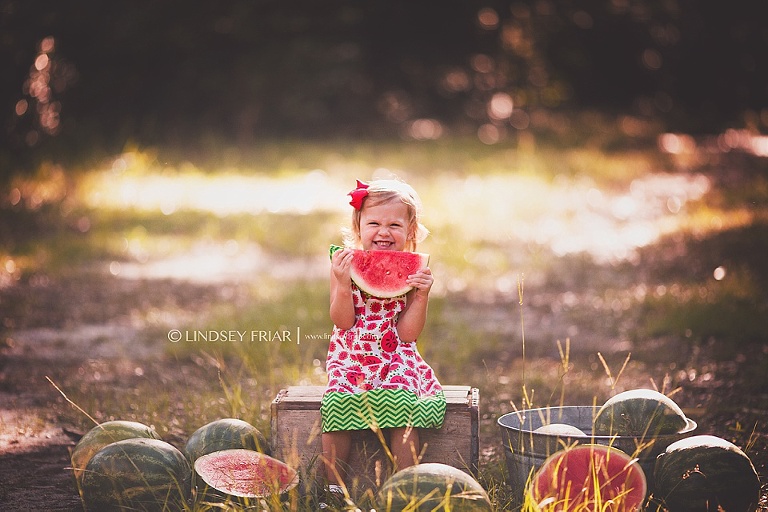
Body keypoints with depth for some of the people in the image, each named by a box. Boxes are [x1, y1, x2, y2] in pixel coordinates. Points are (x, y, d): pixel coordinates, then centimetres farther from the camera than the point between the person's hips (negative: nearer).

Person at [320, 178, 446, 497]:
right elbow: (342, 322, -8)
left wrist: (421, 294, -19)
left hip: (396, 358, 0)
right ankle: (334, 490, -11)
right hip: (352, 357, 0)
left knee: (403, 404, -26)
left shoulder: (412, 270, -3)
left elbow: (408, 333, -7)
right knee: (338, 401, -26)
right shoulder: (345, 262, -3)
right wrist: (343, 283, -23)